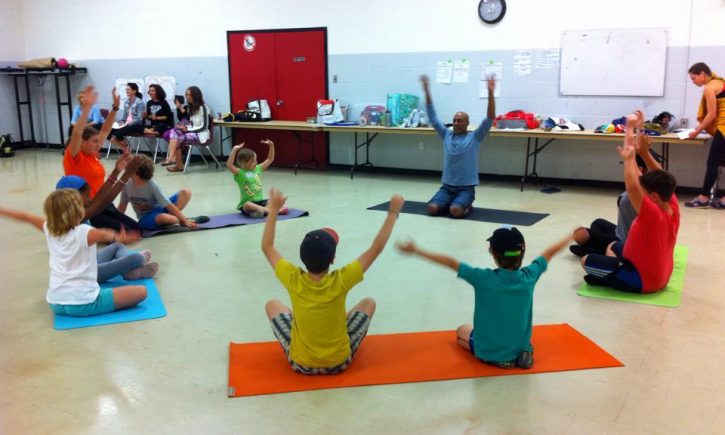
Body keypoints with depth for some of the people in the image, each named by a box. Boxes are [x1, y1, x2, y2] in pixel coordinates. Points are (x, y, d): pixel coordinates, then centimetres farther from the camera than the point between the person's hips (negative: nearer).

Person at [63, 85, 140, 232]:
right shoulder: (74, 158, -10)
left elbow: (105, 130, 13)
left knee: (136, 228, -2)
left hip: (104, 205, 9)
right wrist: (87, 108, -35)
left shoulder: (93, 155, 10)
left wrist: (115, 106, 7)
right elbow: (77, 133, -28)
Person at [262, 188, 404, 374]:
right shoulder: (341, 281, -24)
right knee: (369, 303, 16)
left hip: (300, 364, 1)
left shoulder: (294, 280, -21)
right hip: (339, 363, -1)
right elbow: (376, 248, -15)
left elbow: (267, 246, -5)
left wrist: (274, 209, 2)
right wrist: (393, 212, -8)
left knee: (272, 304, 19)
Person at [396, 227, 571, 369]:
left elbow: (451, 262, -19)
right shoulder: (529, 276, -17)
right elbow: (549, 252, -1)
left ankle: (495, 358, 5)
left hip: (488, 352, -3)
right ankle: (520, 353, 8)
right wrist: (571, 236, 16)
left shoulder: (483, 278, -26)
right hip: (520, 347, 3)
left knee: (462, 331, 29)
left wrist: (416, 250, -11)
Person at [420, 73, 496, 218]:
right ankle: (450, 203, 11)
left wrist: (490, 92, -22)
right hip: (447, 186, 4)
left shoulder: (474, 137, 0)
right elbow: (432, 117, 9)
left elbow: (490, 118, -11)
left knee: (455, 211, -31)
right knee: (432, 208, -22)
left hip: (466, 188, -3)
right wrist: (427, 91, 1)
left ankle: (467, 206, 5)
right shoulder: (447, 135, 10)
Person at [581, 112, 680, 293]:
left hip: (642, 281, -9)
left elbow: (632, 186, -45)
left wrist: (629, 157, -33)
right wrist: (644, 152, -10)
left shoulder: (654, 215, -32)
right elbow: (662, 179, 1)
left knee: (586, 261, -4)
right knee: (613, 246, 27)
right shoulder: (673, 208, -8)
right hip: (658, 276, 9)